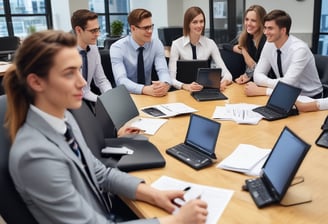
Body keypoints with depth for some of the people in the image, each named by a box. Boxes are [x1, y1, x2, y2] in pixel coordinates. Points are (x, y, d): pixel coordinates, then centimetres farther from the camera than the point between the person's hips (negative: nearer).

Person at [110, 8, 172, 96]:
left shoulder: (156, 44, -3)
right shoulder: (117, 48, -14)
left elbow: (163, 70, -12)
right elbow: (121, 80, -25)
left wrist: (166, 84, -36)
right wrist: (144, 89, -42)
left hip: (149, 94, 4)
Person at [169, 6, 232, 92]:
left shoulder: (210, 43, 1)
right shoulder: (177, 44, -7)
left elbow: (226, 72, -4)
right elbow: (171, 78, -15)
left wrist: (224, 82, -27)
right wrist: (185, 86, -34)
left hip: (205, 90, 2)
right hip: (184, 91, -2)